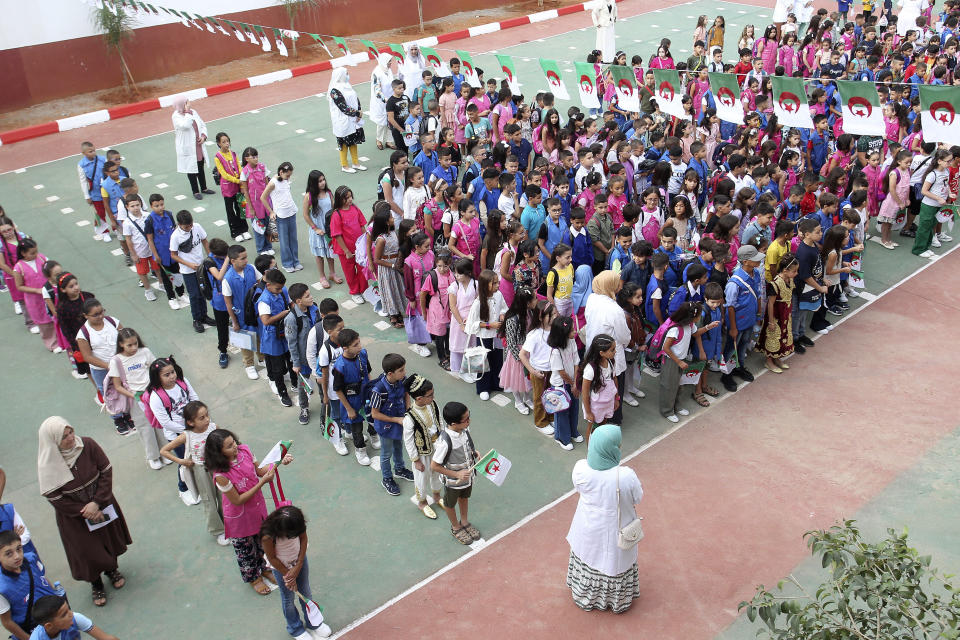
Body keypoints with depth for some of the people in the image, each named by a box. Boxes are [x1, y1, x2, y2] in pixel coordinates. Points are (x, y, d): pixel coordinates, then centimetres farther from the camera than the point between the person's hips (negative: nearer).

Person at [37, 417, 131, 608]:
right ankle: (96, 584, 39)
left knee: (109, 539, 22)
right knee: (87, 551, 11)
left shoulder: (88, 445, -22)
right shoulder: (47, 465, -26)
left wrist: (97, 503, -21)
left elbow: (106, 471, -15)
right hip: (73, 514, -2)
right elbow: (55, 498, -18)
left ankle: (112, 570, 51)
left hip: (101, 504, 2)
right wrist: (84, 512, -18)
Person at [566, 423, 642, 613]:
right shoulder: (626, 476, -35)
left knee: (588, 559, 29)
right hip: (615, 532, -2)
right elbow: (637, 499, -15)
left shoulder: (580, 469, -27)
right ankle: (617, 600, 52)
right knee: (615, 562, 26)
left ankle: (585, 597, 54)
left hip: (589, 532, 2)